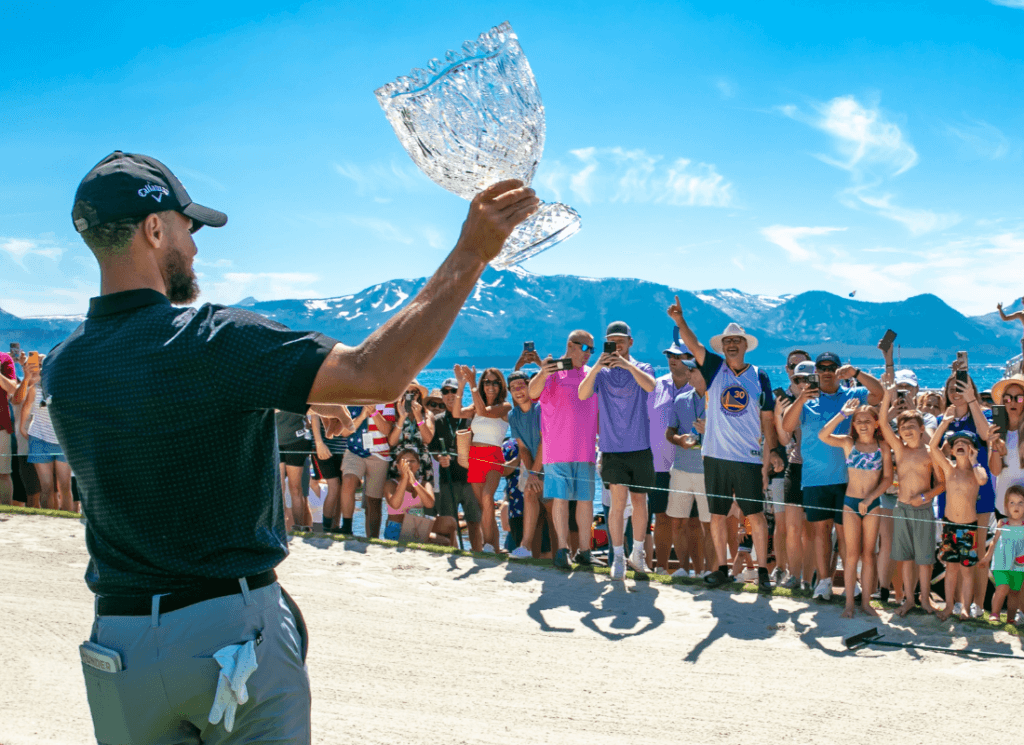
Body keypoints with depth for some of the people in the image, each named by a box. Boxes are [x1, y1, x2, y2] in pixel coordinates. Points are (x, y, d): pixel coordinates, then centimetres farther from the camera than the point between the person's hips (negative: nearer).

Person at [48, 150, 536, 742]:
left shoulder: (61, 370, 0)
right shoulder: (211, 343, -20)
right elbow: (376, 376, -26)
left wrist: (299, 398, 23)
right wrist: (471, 252, -22)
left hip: (119, 643, 5)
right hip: (236, 629, -5)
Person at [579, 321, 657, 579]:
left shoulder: (642, 369, 5)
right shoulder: (600, 373, 5)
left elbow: (650, 386, -18)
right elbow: (582, 394, -13)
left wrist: (627, 364, -31)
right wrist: (597, 367, -27)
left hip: (640, 448, 1)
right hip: (612, 448, -1)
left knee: (639, 501, 9)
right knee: (618, 501, -11)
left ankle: (637, 554, 25)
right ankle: (618, 558, -3)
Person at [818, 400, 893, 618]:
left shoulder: (883, 448, 1)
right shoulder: (848, 443, 0)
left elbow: (887, 478, -1)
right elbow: (823, 435, -16)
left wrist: (870, 498, -11)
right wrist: (842, 414, -17)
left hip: (872, 504, 1)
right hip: (851, 503, 0)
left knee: (868, 554, 6)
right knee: (852, 554, 1)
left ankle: (866, 601, 14)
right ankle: (849, 602, 7)